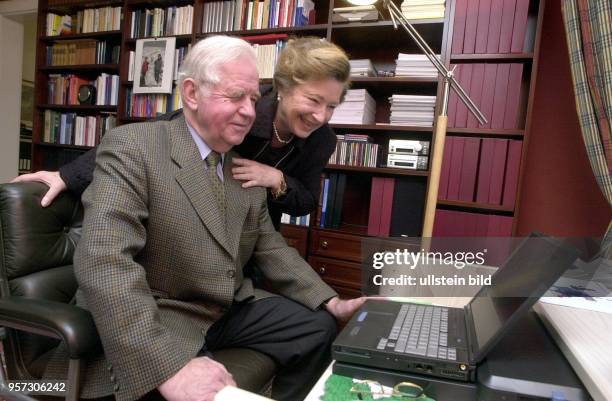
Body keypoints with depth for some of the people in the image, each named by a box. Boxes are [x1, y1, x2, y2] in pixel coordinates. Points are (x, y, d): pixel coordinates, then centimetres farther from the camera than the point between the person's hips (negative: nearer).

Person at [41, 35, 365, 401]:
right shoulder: (131, 146, -16)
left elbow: (270, 247, 9)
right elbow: (103, 260, -27)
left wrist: (331, 303, -1)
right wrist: (168, 365, -35)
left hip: (231, 309, 7)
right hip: (155, 322, -6)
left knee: (318, 328, 4)